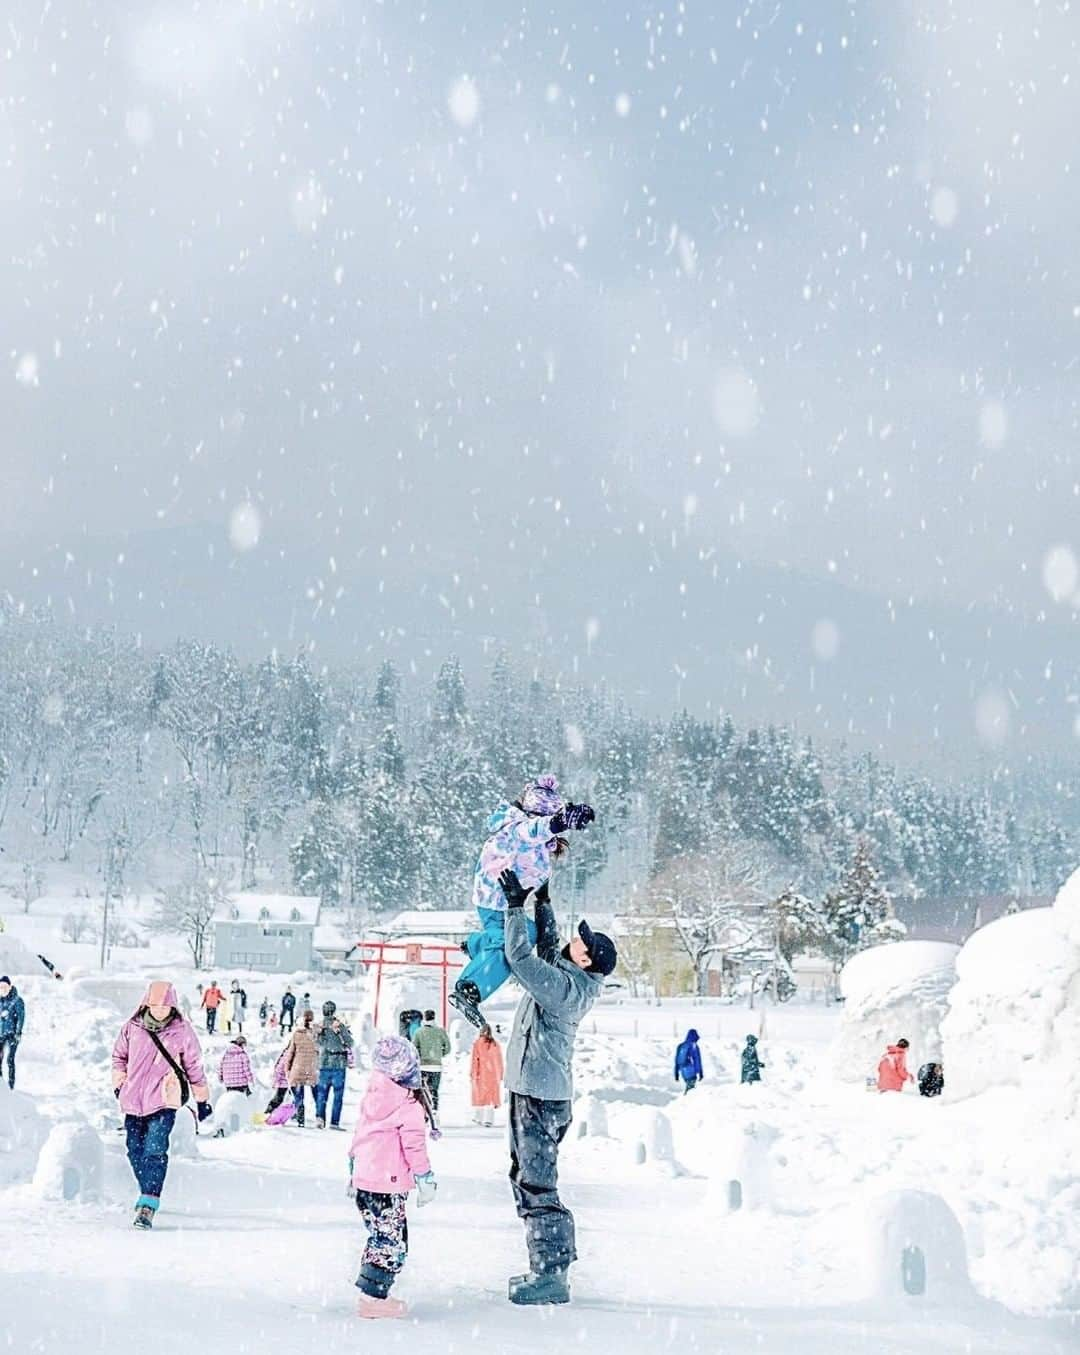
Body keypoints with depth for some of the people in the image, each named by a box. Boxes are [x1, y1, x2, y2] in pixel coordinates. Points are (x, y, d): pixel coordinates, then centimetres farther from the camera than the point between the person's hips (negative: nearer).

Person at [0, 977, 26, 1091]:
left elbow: (21, 1016, -7)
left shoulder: (17, 1000, -3)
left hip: (12, 1034, -4)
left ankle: (11, 1085, -3)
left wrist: (18, 1033, -14)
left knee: (10, 1059, -7)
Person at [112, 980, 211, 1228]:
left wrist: (202, 1100, 12)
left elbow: (194, 1067, 7)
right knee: (135, 1152, 7)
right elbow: (119, 1056, 19)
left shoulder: (182, 1031, -2)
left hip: (163, 1101, -4)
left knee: (154, 1151, -17)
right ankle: (148, 1195, 27)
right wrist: (119, 1084, 12)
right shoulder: (132, 1027, 3)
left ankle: (148, 1205, -21)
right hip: (133, 1100, 4)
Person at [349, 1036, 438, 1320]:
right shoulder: (409, 1104, -15)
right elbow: (414, 1144, -13)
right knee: (392, 1242, -2)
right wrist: (426, 1179, -3)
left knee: (379, 1237, 20)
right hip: (389, 1185, -8)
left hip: (363, 1180, 8)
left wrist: (353, 1169, 29)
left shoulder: (371, 1096, 9)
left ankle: (369, 1288, 24)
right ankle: (373, 1297, -3)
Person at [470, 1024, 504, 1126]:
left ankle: (478, 1118, 14)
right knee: (491, 1096, 3)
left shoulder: (477, 1043, -5)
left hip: (481, 1074, -2)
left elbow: (474, 1060, -7)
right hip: (493, 1075, 2)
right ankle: (488, 1120, -4)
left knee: (479, 1095, 9)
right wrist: (500, 1076, 14)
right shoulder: (496, 1044, 5)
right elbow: (500, 1061, 8)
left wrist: (472, 1075, -4)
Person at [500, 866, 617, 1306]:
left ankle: (550, 1276, -5)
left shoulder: (567, 987, -19)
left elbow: (521, 957, -24)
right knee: (527, 1179, 17)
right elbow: (547, 946, 26)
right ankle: (550, 1266, 24)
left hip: (540, 1097, -11)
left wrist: (516, 905, -18)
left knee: (536, 1184, -8)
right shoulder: (570, 978, 9)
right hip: (535, 1091, 11)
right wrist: (542, 902, 22)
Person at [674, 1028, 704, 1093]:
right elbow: (697, 1061, -10)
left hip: (683, 1072, 6)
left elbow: (676, 1061, 12)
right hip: (691, 1072, -6)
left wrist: (676, 1075, 18)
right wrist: (700, 1074, -6)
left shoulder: (680, 1046, 9)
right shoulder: (694, 1046, -8)